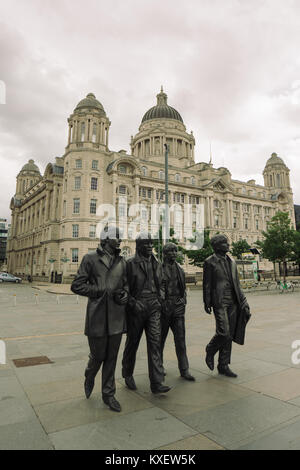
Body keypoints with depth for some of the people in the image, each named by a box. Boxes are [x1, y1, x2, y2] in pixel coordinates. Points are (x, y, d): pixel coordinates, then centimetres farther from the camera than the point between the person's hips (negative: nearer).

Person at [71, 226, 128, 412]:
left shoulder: (122, 262, 10)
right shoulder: (90, 259, -3)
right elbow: (77, 286, -4)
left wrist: (124, 294, -3)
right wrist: (102, 290, -13)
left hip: (116, 316, 4)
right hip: (97, 315, -4)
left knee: (112, 357, 11)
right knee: (98, 355, 7)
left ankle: (108, 394, 29)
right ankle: (89, 379, 41)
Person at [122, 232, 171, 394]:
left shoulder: (157, 264, 10)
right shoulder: (130, 263, -7)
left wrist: (161, 299, 7)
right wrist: (132, 303, -13)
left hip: (153, 308, 4)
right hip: (136, 308, -4)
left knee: (155, 342, -2)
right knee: (132, 343, 11)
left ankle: (156, 383, 4)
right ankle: (127, 374, 34)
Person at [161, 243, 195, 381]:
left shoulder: (180, 270, 10)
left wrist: (183, 300, 6)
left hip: (178, 309, 4)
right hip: (163, 309, -4)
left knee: (181, 339, 2)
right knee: (160, 339, 11)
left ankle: (184, 370, 11)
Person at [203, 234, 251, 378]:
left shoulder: (231, 262, 14)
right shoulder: (210, 262, -4)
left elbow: (236, 283, 17)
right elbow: (206, 284, -6)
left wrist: (242, 301, 11)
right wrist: (207, 303, -8)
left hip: (233, 302, 6)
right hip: (219, 302, -6)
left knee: (229, 335, 9)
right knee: (223, 333, -12)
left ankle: (223, 366, 22)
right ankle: (210, 352, 18)